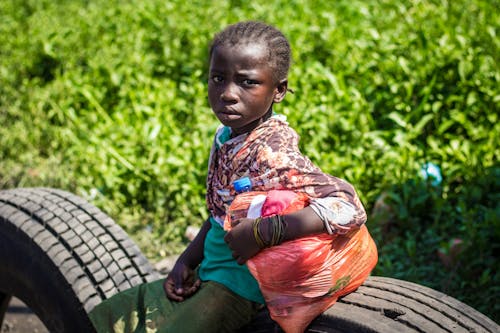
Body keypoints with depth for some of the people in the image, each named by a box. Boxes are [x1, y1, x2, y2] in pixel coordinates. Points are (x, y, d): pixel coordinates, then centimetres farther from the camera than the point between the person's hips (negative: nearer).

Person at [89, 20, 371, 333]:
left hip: (237, 289, -9)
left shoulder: (272, 157, -28)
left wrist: (262, 233, -38)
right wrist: (187, 261, 2)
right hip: (206, 278, 9)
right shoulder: (226, 136, -1)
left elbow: (349, 208, -39)